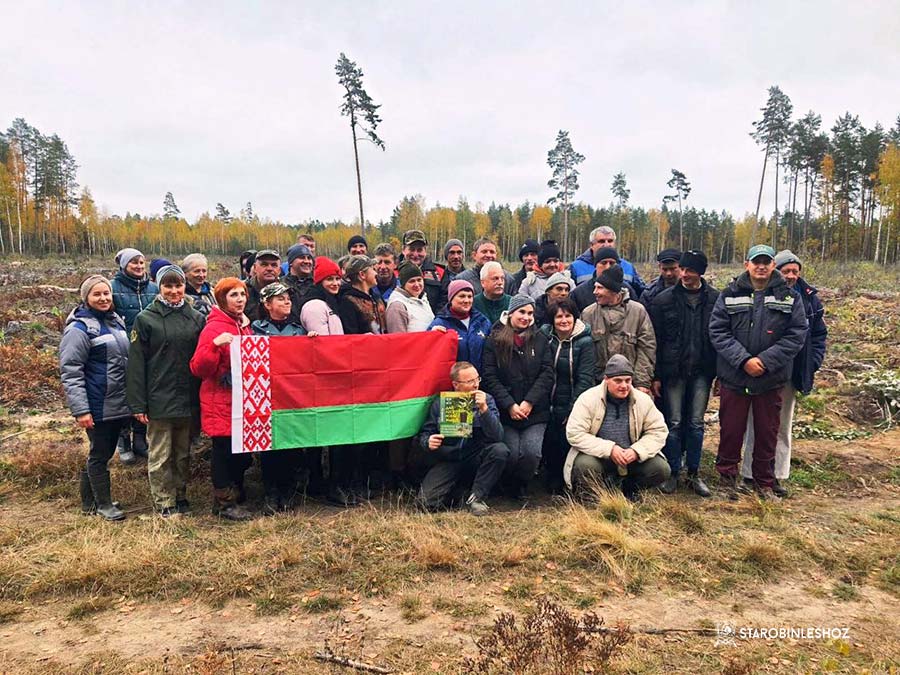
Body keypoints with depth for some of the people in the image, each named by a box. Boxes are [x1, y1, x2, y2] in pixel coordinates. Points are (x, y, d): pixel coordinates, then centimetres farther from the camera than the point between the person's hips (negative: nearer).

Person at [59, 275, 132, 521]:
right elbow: (70, 372, -17)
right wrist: (80, 409, -22)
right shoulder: (79, 328, -13)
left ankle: (88, 500, 31)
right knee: (100, 454, 5)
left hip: (119, 403, 8)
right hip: (98, 406, -8)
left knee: (105, 452, 17)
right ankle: (104, 504, 19)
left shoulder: (116, 320, 10)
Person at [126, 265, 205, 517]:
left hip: (189, 398, 3)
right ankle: (164, 503, 15)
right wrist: (138, 404, -9)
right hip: (159, 399, -3)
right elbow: (136, 363, -4)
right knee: (161, 455, 3)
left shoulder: (197, 318, 8)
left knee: (184, 453, 13)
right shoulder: (146, 319, -1)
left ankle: (180, 496, 27)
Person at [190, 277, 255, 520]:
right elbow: (198, 368, -17)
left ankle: (236, 496, 30)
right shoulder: (214, 328, -11)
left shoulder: (245, 325, 12)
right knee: (224, 450, 1)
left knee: (242, 450, 13)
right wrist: (215, 345, -30)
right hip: (221, 402, -7)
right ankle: (225, 503, 14)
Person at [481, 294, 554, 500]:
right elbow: (490, 377, -4)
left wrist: (529, 402, -10)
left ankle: (522, 484, 16)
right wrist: (510, 405, -12)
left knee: (532, 452, -15)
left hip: (535, 411, 2)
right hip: (505, 411, -2)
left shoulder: (540, 340, 11)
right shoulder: (494, 340, 3)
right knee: (512, 453, -13)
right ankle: (509, 483, 21)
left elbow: (547, 374, 2)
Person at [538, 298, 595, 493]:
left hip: (574, 406, -2)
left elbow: (585, 379, -8)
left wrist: (573, 410, -14)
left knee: (568, 445, -7)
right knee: (550, 444, -3)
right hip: (551, 404, 2)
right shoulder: (544, 338, 2)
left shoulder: (585, 342, -3)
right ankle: (553, 486, 20)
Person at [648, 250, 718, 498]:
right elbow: (655, 340, -2)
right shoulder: (663, 299, -1)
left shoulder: (716, 299, 1)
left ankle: (694, 474, 19)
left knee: (696, 423, 7)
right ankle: (672, 473, 14)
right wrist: (655, 375, -4)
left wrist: (720, 372, 0)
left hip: (701, 372, 1)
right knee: (674, 423, 3)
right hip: (673, 372, -1)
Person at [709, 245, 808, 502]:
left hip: (771, 378, 1)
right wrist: (743, 360, -17)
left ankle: (764, 483, 26)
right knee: (731, 430, 8)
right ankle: (727, 476, 25)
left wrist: (766, 360, -15)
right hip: (734, 376, -1)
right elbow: (717, 331, -5)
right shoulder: (730, 295, 1)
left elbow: (797, 334, -4)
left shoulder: (790, 297, 2)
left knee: (767, 432, 11)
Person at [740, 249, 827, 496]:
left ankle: (776, 476, 23)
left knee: (783, 427, 13)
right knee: (756, 424, 4)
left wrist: (812, 364, 1)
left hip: (790, 374, 4)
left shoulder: (809, 299, 2)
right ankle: (750, 474, 13)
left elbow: (819, 334, 10)